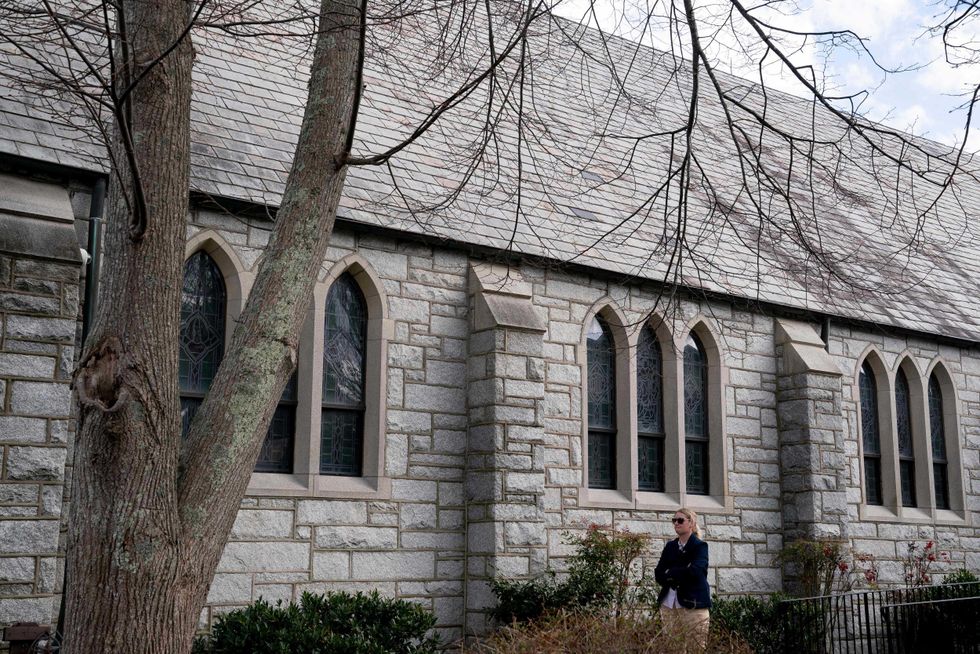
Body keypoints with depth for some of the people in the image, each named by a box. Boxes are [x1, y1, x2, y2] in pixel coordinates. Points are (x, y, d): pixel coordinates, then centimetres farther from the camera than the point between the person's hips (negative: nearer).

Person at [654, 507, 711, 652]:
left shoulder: (700, 546, 0)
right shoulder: (670, 546, 15)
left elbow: (695, 571, -16)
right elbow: (659, 574, 7)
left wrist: (670, 573, -4)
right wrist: (681, 574, -9)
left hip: (693, 603, -5)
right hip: (668, 603, 5)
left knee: (696, 648, -8)